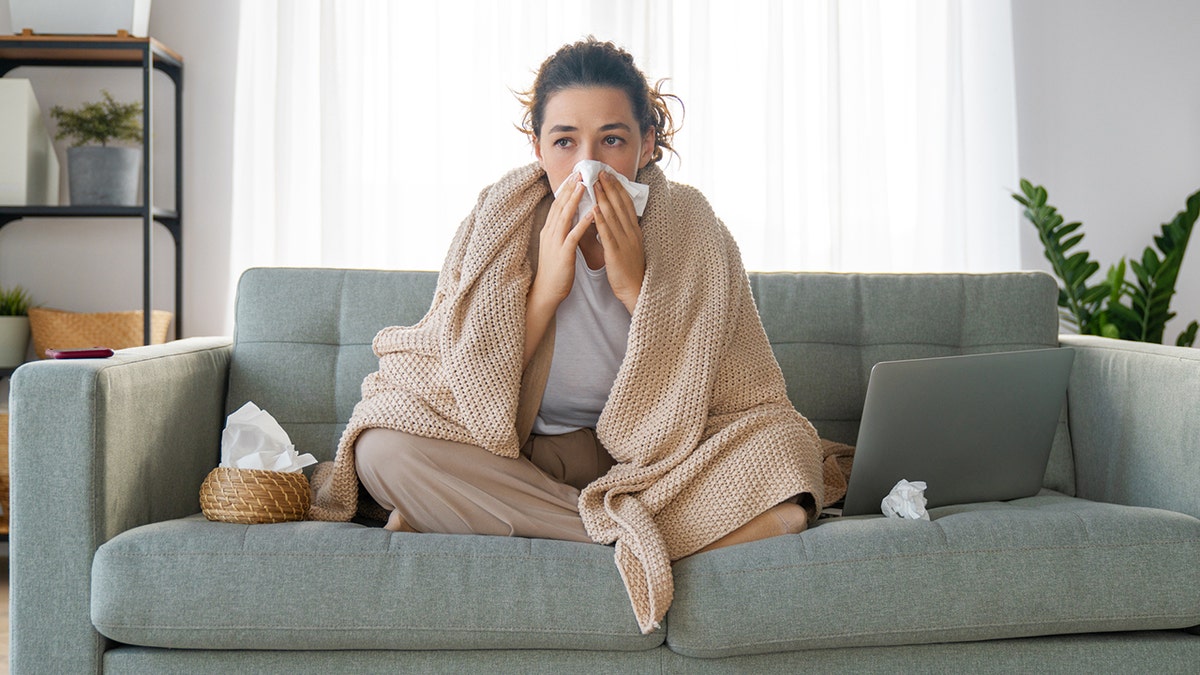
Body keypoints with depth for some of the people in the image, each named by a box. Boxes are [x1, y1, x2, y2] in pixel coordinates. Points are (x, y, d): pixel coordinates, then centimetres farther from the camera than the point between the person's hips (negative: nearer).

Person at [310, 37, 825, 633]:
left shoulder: (694, 232, -10)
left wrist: (634, 286, -23)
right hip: (515, 459, 1)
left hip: (645, 463, 0)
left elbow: (711, 400, -14)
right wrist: (546, 288, -24)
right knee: (384, 448, -27)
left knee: (786, 450, -27)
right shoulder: (496, 225, -10)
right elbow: (472, 395, -12)